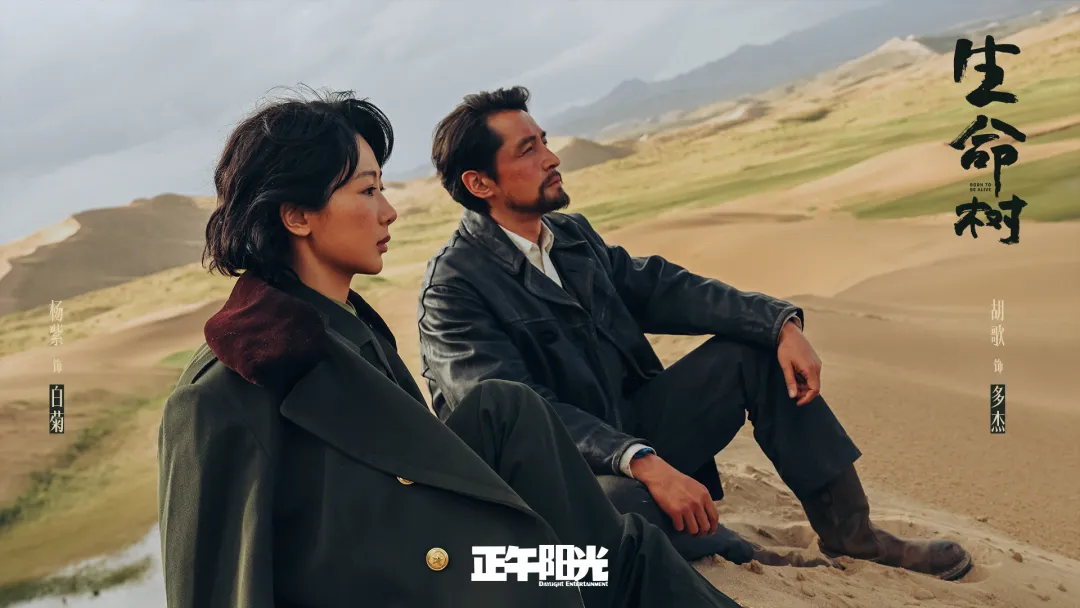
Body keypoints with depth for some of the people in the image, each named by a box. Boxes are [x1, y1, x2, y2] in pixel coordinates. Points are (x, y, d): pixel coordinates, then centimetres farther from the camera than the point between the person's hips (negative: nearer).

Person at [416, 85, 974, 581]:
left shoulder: (572, 234, 7)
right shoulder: (453, 287, -17)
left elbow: (662, 288, 3)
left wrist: (781, 323, -11)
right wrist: (642, 463, -35)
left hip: (635, 430, 8)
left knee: (755, 347, 0)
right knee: (621, 504, -39)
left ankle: (845, 529, 6)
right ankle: (743, 558, -5)